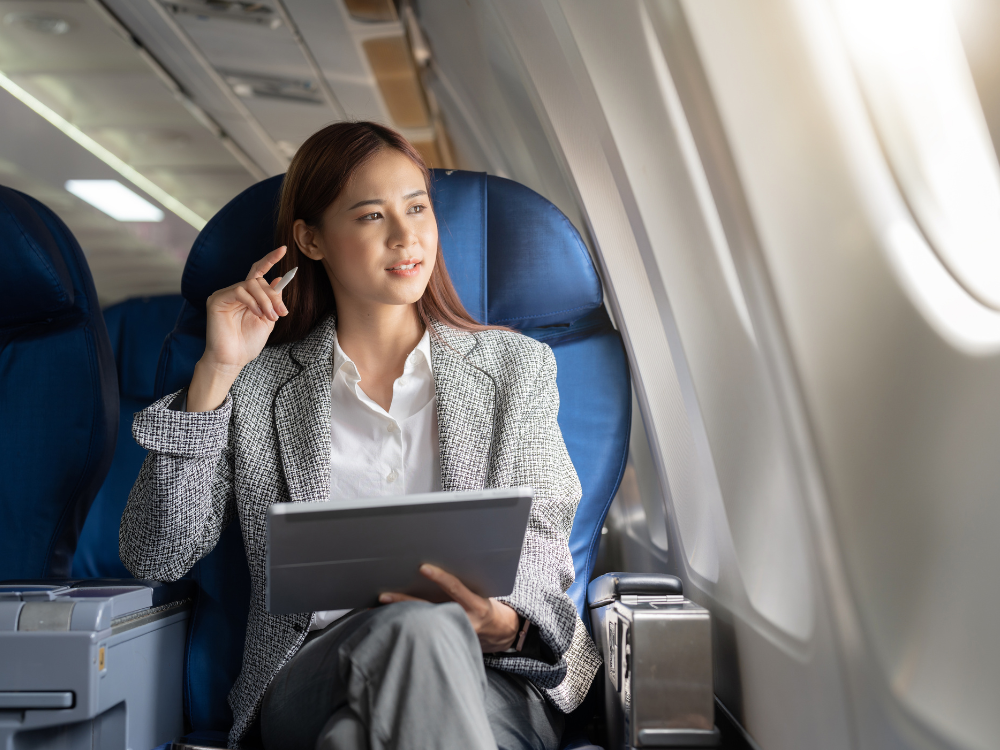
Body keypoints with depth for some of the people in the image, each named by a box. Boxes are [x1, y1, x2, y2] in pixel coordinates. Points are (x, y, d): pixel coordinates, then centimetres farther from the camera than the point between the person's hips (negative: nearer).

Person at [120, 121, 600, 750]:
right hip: (309, 689, -1)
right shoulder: (261, 388, 13)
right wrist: (217, 371, -1)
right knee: (416, 627, -36)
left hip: (492, 682, 2)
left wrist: (503, 620, -15)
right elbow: (155, 556, 6)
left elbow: (541, 532, 10)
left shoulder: (516, 366, 16)